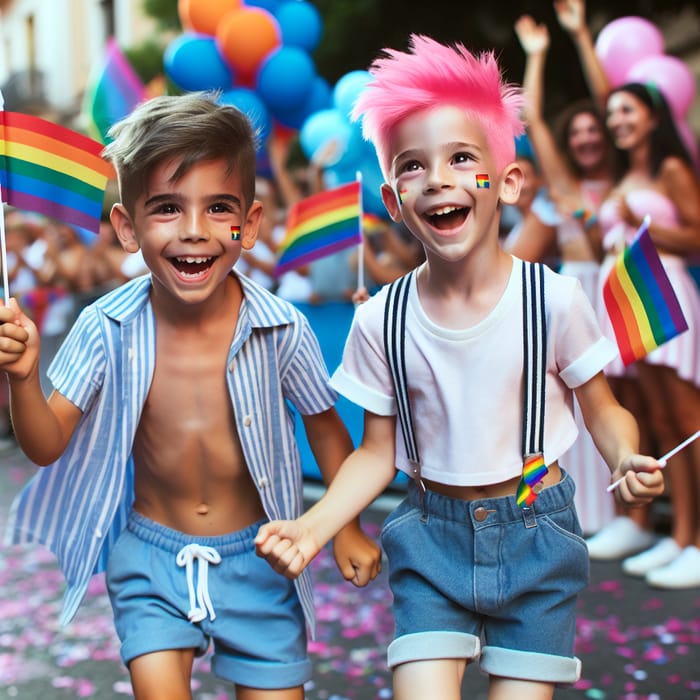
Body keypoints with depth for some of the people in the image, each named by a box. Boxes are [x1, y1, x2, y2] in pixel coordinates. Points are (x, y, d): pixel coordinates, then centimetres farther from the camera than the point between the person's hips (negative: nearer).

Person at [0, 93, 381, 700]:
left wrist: (347, 528, 5)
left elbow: (324, 425, -2)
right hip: (151, 557, 0)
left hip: (257, 557, 0)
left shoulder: (281, 329, -18)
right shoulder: (107, 329, -15)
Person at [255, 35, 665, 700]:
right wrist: (311, 528, -14)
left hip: (535, 531, 0)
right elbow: (377, 452, 0)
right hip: (432, 535, 1)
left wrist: (627, 460, -22)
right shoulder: (381, 321, -8)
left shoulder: (555, 299, -13)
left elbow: (601, 409, -1)